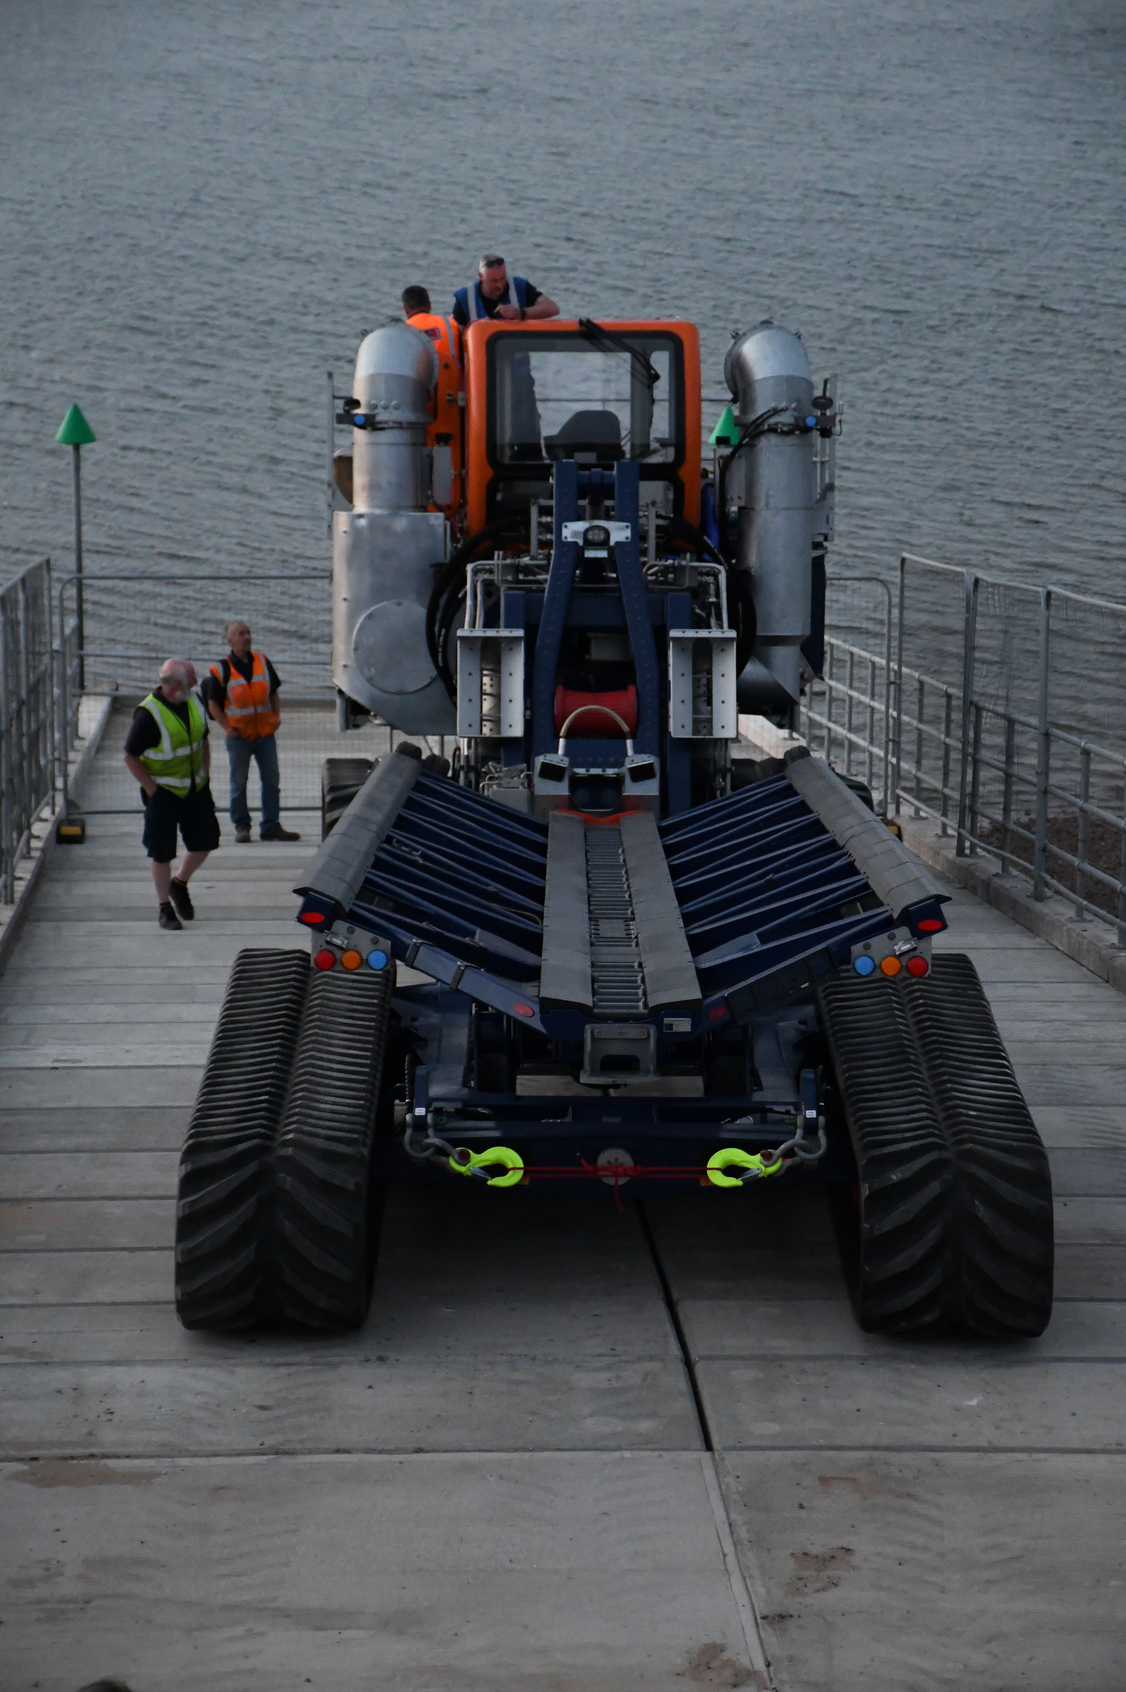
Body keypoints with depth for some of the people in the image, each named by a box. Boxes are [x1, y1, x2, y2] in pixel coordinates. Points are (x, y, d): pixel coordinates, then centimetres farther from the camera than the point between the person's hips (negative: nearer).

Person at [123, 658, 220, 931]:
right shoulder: (148, 714, -20)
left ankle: (180, 883, 33)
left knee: (205, 840, 8)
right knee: (162, 852, 1)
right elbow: (130, 757, -15)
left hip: (195, 788, 6)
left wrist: (205, 774, 8)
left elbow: (204, 740, 16)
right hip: (163, 793, -6)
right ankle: (164, 906, 15)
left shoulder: (193, 703, 1)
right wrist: (152, 790, -15)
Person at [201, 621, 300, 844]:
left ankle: (271, 826, 12)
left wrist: (276, 716, 3)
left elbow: (273, 693, 16)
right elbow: (212, 703, -3)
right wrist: (227, 728, -10)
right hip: (239, 736, -4)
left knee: (271, 781, 5)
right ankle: (241, 826, 15)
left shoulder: (262, 662, 5)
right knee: (239, 783, 4)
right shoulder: (221, 670, -7)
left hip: (265, 733, 4)